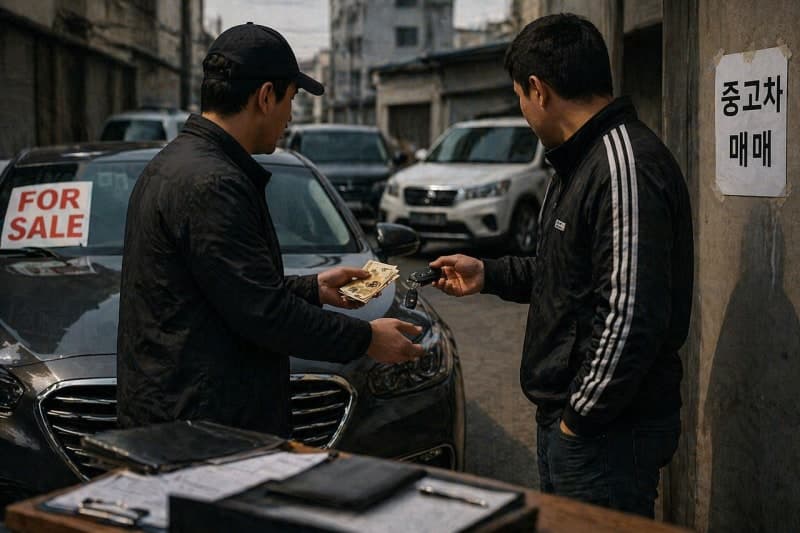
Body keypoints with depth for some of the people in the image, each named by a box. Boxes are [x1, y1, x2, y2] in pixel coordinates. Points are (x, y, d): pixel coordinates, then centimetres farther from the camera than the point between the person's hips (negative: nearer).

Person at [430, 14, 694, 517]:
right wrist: (489, 274, 22)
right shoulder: (582, 159, 13)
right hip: (563, 418, 10)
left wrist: (582, 416, -19)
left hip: (610, 432, -10)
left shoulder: (626, 165, -22)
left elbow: (632, 315, -26)